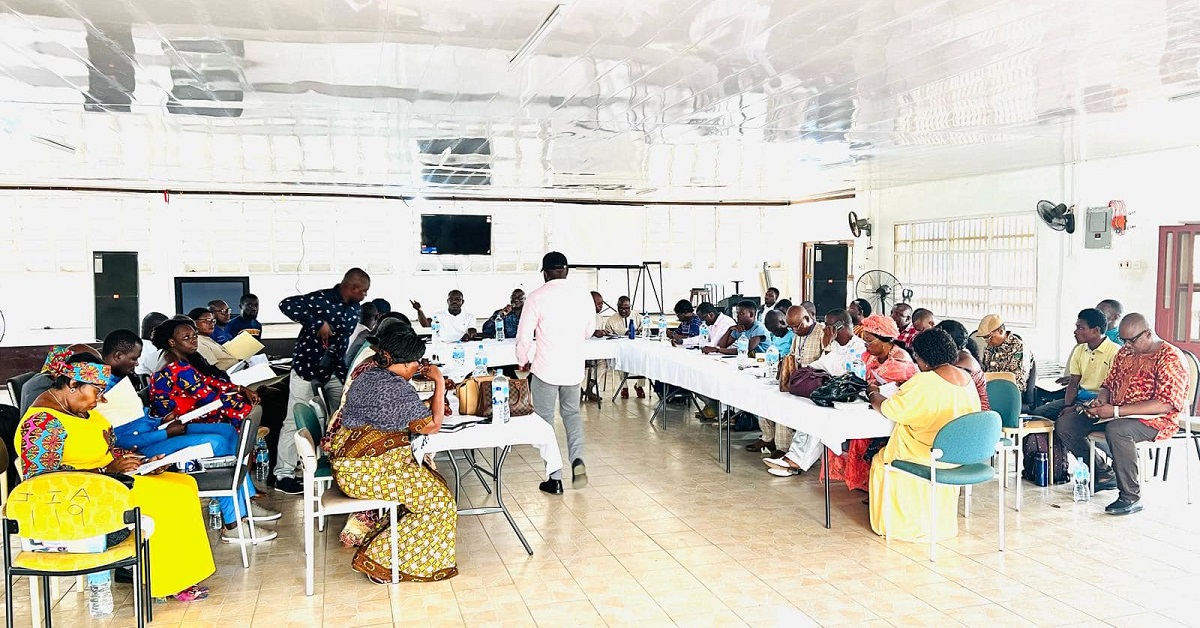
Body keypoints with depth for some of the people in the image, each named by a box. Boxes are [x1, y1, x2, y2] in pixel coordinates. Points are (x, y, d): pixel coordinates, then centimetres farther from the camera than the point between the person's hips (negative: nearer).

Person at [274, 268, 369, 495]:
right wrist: (317, 323, -31)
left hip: (333, 370, 7)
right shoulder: (322, 298, -17)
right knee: (295, 420, -1)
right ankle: (283, 474, 7)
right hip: (306, 366, -7)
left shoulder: (356, 310, 4)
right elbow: (286, 305, -28)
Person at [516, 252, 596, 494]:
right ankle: (577, 459, 1)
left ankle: (555, 479, 10)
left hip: (546, 368, -4)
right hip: (574, 367, 4)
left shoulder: (537, 297, -12)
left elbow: (524, 335, -8)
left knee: (545, 420, 9)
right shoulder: (583, 296, -1)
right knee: (571, 413, 23)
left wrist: (523, 361, 9)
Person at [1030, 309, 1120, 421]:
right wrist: (1067, 406, -10)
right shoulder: (1079, 350, 13)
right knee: (1037, 413, -12)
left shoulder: (1114, 352, -10)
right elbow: (1073, 384, 11)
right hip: (1079, 398, 7)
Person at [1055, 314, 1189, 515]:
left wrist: (1116, 411, -27)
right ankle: (1103, 473, 10)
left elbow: (1166, 405, -23)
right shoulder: (1125, 353, 12)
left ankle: (1131, 497, -25)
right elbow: (1109, 385, 21)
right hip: (1115, 414, 8)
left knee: (1116, 429, -40)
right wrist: (1100, 401, -5)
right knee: (1064, 424, -6)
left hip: (1155, 420, -8)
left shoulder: (1170, 358, -13)